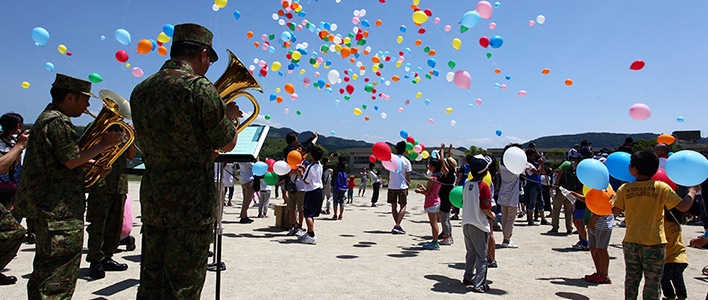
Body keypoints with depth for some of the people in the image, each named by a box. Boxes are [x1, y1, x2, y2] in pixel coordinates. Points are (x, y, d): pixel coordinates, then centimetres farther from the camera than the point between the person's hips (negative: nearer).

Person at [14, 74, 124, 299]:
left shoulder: (51, 118, 17)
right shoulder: (57, 122, -17)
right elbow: (72, 161, -19)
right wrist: (103, 145, -11)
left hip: (50, 205, 11)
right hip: (58, 208, -11)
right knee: (59, 264, -4)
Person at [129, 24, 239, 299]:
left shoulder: (140, 91, 8)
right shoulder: (199, 87, -14)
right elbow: (227, 144, -9)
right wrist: (229, 116, 12)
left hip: (151, 198, 7)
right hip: (192, 204, -7)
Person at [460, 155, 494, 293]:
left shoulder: (466, 184, 4)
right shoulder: (483, 186, -16)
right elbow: (486, 209, -17)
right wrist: (492, 215, 2)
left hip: (466, 223, 7)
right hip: (479, 225, -7)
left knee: (471, 252, 22)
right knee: (481, 256, 4)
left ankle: (468, 277, 31)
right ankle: (479, 284, 5)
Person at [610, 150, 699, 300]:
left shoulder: (625, 188, -5)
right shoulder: (661, 187, -9)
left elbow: (616, 211, -2)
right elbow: (683, 206, -9)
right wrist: (693, 190, 7)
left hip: (631, 241, 2)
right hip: (654, 243, -2)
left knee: (631, 279, 15)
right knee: (653, 282, 9)